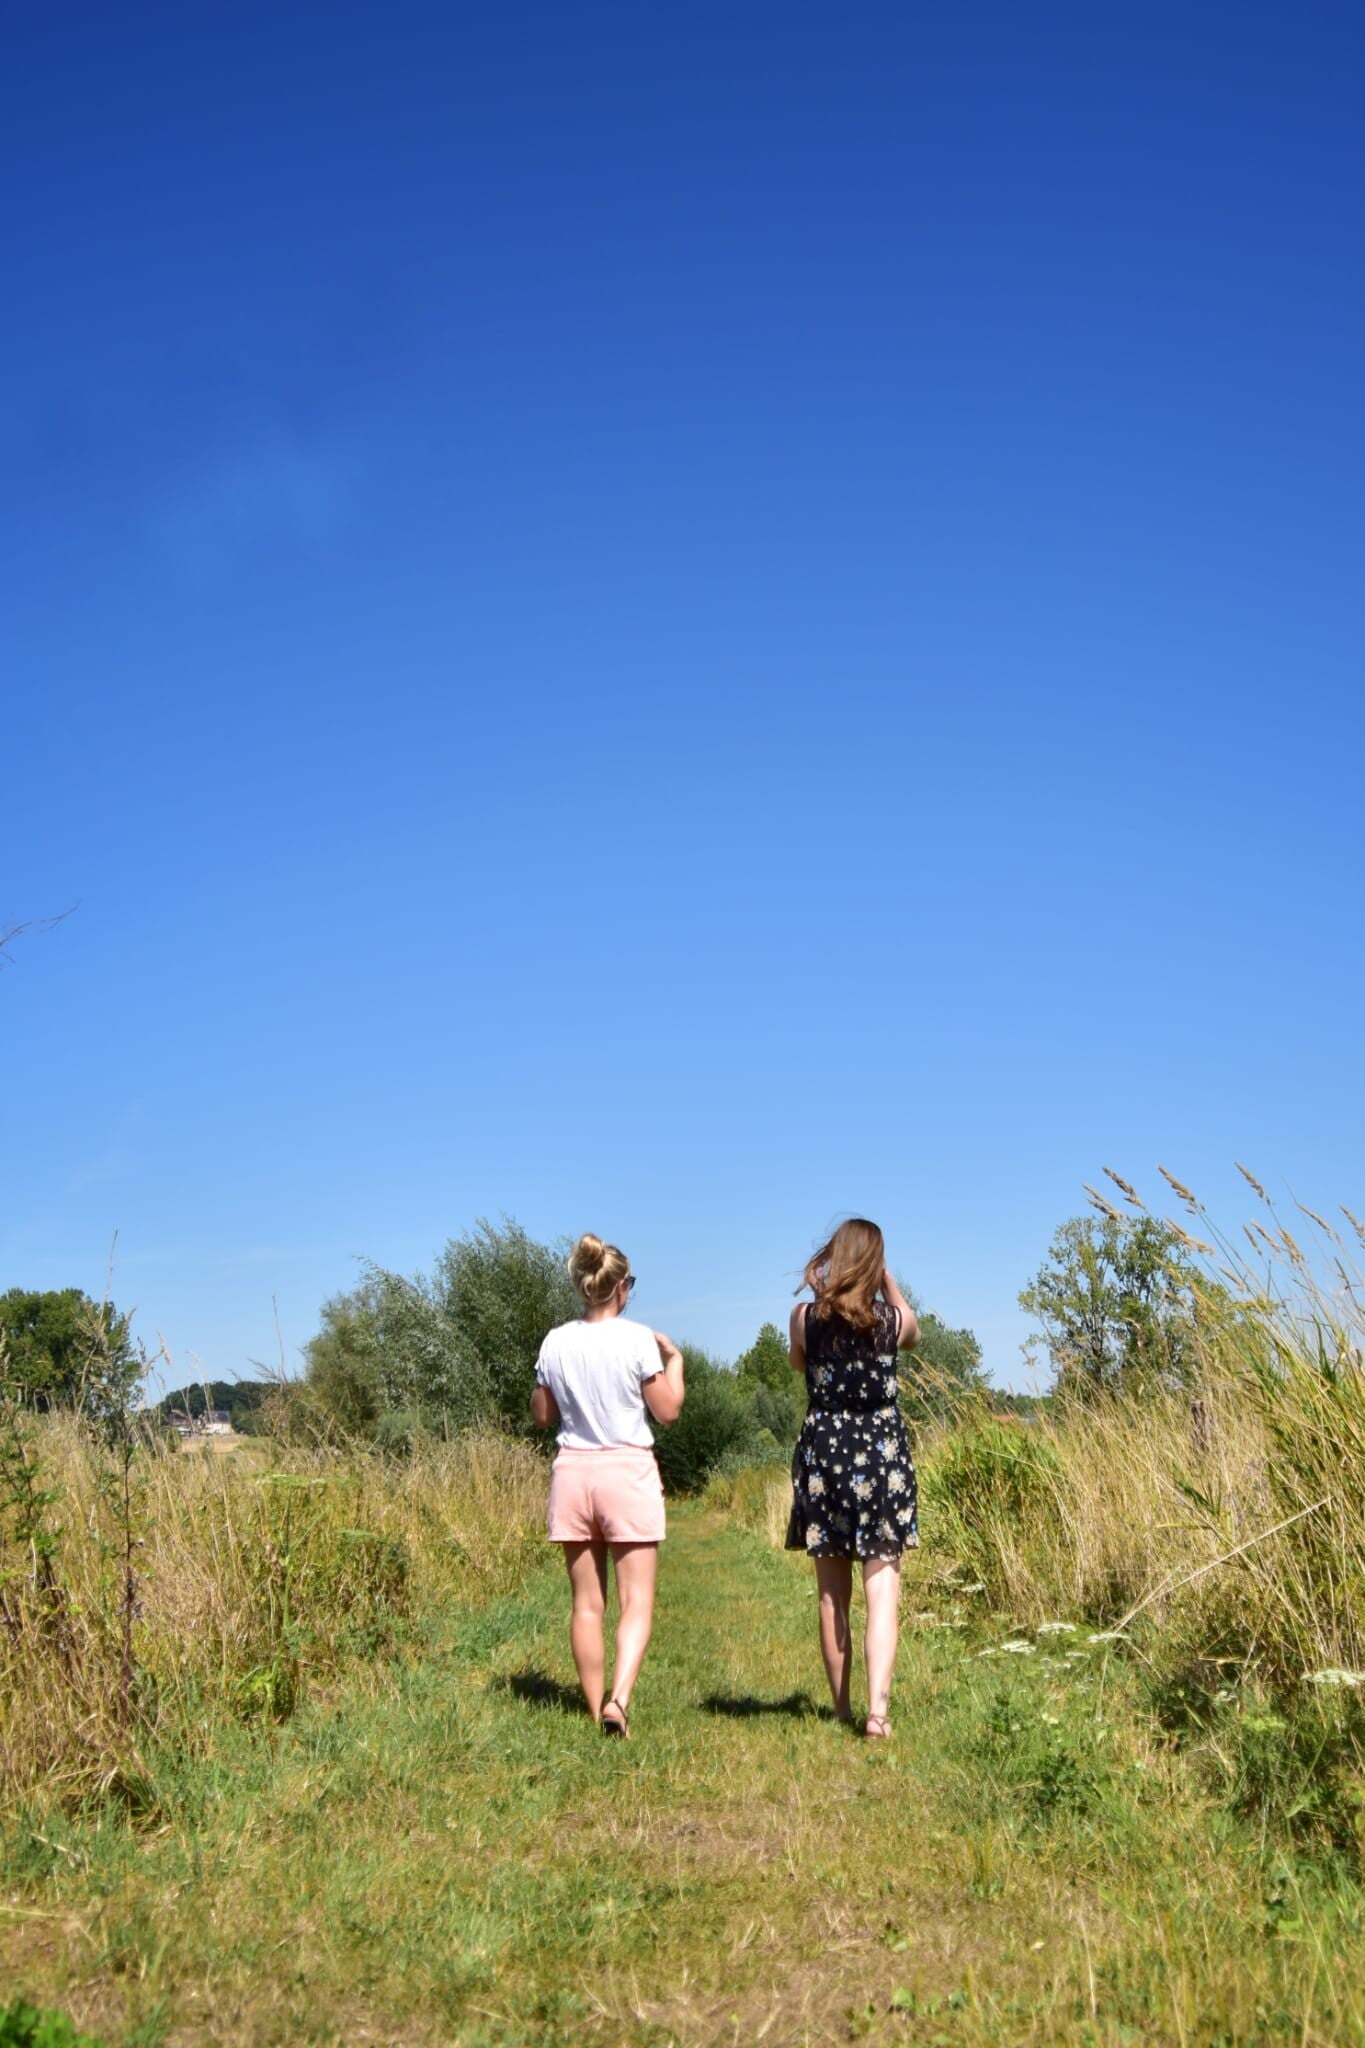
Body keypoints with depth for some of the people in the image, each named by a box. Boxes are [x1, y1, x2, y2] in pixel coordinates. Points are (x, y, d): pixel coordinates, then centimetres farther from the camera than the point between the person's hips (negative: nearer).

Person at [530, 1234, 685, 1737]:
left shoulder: (556, 1343, 1)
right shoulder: (637, 1338, -9)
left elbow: (541, 1416, 10)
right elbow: (667, 1411, -3)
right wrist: (674, 1358, 9)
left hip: (573, 1470, 4)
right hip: (627, 1472, -3)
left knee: (587, 1603, 11)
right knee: (636, 1601, 0)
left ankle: (597, 1707, 15)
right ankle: (618, 1699, -18)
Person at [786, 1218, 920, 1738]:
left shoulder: (805, 1317, -6)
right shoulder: (895, 1319, -5)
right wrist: (886, 1280, 19)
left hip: (822, 1454, 1)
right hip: (881, 1456, -1)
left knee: (832, 1594, 11)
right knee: (882, 1590, -1)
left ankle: (842, 1707, 19)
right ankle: (877, 1707, -13)